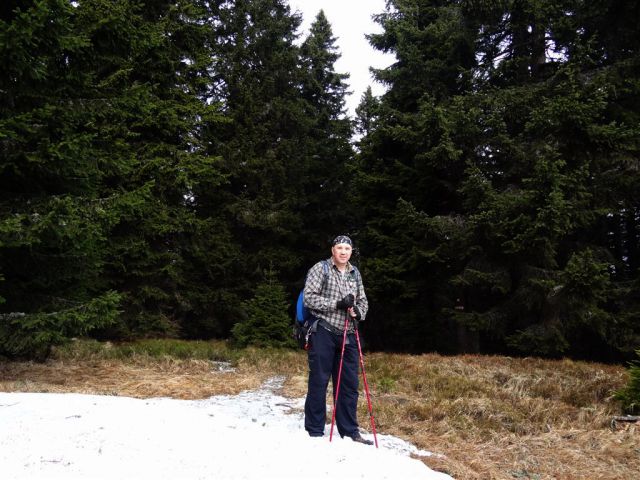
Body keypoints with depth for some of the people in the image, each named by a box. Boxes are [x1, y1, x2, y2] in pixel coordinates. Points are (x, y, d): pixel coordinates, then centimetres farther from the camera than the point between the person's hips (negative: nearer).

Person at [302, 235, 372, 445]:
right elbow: (309, 298, -9)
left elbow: (363, 300, 20)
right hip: (323, 332, -5)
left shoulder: (355, 274, 15)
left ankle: (349, 431, 19)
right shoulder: (320, 269, -2)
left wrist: (358, 312, -3)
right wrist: (337, 304, -17)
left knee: (349, 384, 8)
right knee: (319, 381, 0)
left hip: (348, 335, 6)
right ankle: (315, 431, 11)